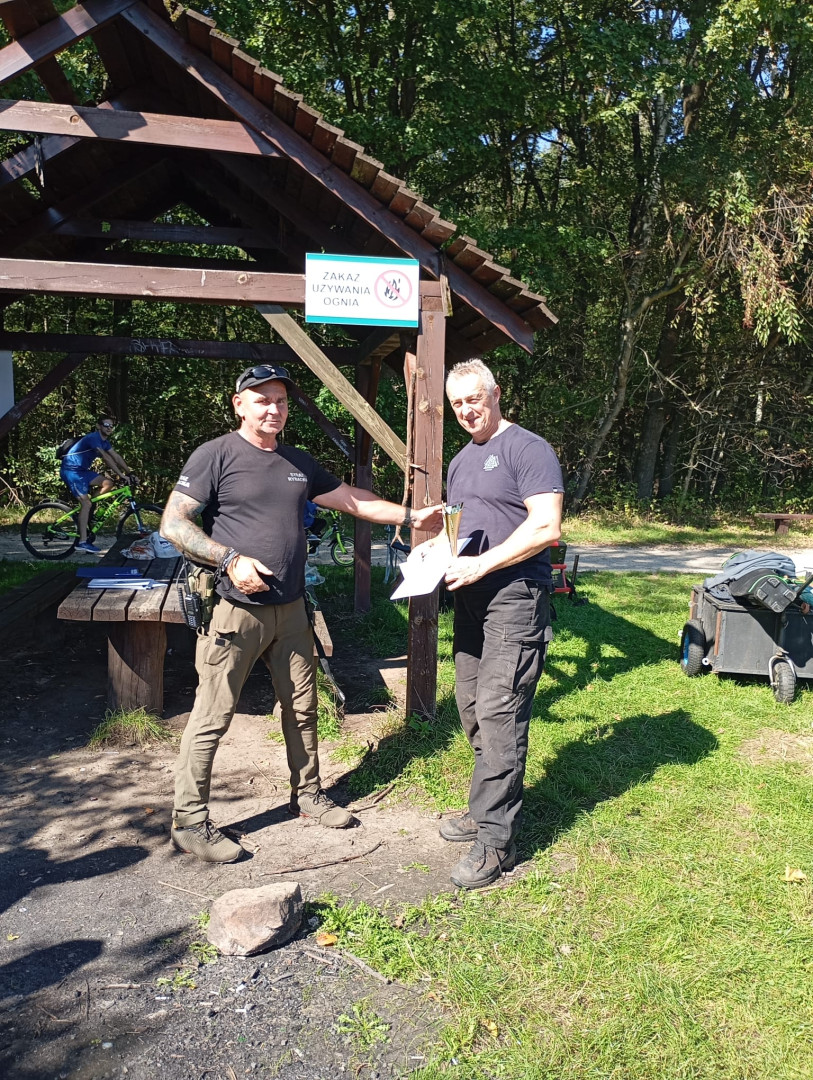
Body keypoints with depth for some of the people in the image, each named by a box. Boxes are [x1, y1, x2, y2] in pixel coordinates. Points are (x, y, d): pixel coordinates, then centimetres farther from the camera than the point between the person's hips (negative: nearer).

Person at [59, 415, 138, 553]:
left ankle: (85, 511, 6)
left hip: (82, 470, 9)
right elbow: (106, 458, -27)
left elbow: (116, 457, 6)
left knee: (109, 483, -2)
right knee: (86, 503, -16)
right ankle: (83, 542, -14)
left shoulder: (104, 441, 9)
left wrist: (130, 472, -3)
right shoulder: (93, 438, -20)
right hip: (71, 470, -9)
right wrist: (121, 475, -29)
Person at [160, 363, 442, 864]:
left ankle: (308, 794, 34)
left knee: (302, 706, 16)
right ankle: (189, 821, 13)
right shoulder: (216, 456, -7)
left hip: (290, 609, 7)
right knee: (213, 717, -1)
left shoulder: (300, 463, 12)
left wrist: (411, 516, 13)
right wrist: (231, 559, -20)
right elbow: (173, 523, -10)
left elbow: (352, 499, 19)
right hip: (234, 609, -6)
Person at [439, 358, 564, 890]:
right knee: (473, 708, 13)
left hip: (516, 596, -9)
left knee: (499, 711, -10)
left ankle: (496, 840, -1)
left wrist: (481, 565, -21)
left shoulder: (528, 448, -8)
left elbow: (546, 527, -18)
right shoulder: (460, 462, 19)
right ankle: (487, 809, 27)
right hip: (471, 598, 9)